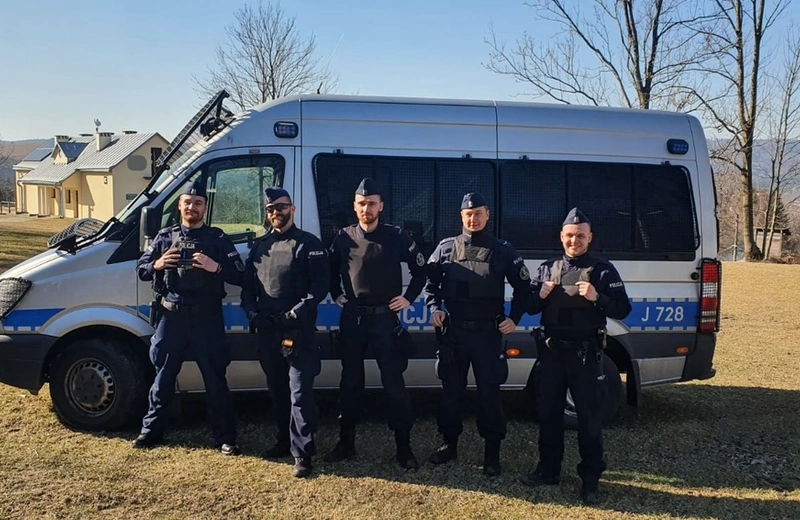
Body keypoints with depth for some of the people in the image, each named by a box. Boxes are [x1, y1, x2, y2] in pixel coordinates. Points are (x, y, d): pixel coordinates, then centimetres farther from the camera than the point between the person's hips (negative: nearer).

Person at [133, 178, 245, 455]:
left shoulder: (218, 239, 2)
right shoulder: (165, 236, 9)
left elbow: (239, 276, -4)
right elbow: (141, 269, 11)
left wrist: (216, 267, -22)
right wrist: (157, 264, -11)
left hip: (206, 318, -2)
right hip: (171, 317, 2)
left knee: (215, 379, 3)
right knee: (163, 376, 12)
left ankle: (226, 438, 12)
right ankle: (151, 431, 27)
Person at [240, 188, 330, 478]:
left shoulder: (308, 244, -1)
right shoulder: (259, 247, 16)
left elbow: (321, 285, -9)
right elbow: (247, 286, 16)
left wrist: (298, 312, -19)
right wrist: (253, 313, -1)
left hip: (298, 330, -6)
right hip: (267, 331, 6)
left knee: (299, 392, -8)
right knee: (277, 390, 16)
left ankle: (302, 453, -5)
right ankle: (285, 441, 30)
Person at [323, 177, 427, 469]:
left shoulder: (396, 237, -3)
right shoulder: (343, 238, 2)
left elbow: (420, 270, 7)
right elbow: (330, 271, 17)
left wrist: (409, 298, 1)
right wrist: (336, 295, 6)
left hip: (385, 319, -2)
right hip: (351, 319, 3)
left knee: (394, 383, 0)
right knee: (350, 382, 11)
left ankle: (404, 447, 9)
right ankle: (346, 443, 23)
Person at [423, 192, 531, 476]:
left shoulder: (503, 250, 1)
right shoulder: (446, 248, 5)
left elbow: (523, 286, 6)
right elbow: (431, 281, 11)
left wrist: (514, 318, -3)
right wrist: (434, 308, -4)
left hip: (488, 333, -2)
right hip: (453, 331, 2)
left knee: (489, 392, 3)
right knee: (451, 390, 11)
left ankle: (492, 453, 15)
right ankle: (450, 444, 27)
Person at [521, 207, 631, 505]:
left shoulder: (603, 270, -4)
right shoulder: (547, 268, 8)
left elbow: (623, 310, -8)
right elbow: (530, 307, 10)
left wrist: (597, 298, -24)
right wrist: (540, 295, -11)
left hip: (586, 355, -4)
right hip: (551, 351, 4)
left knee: (589, 417, 3)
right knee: (548, 413, 12)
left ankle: (590, 480, 13)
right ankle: (548, 470, 27)